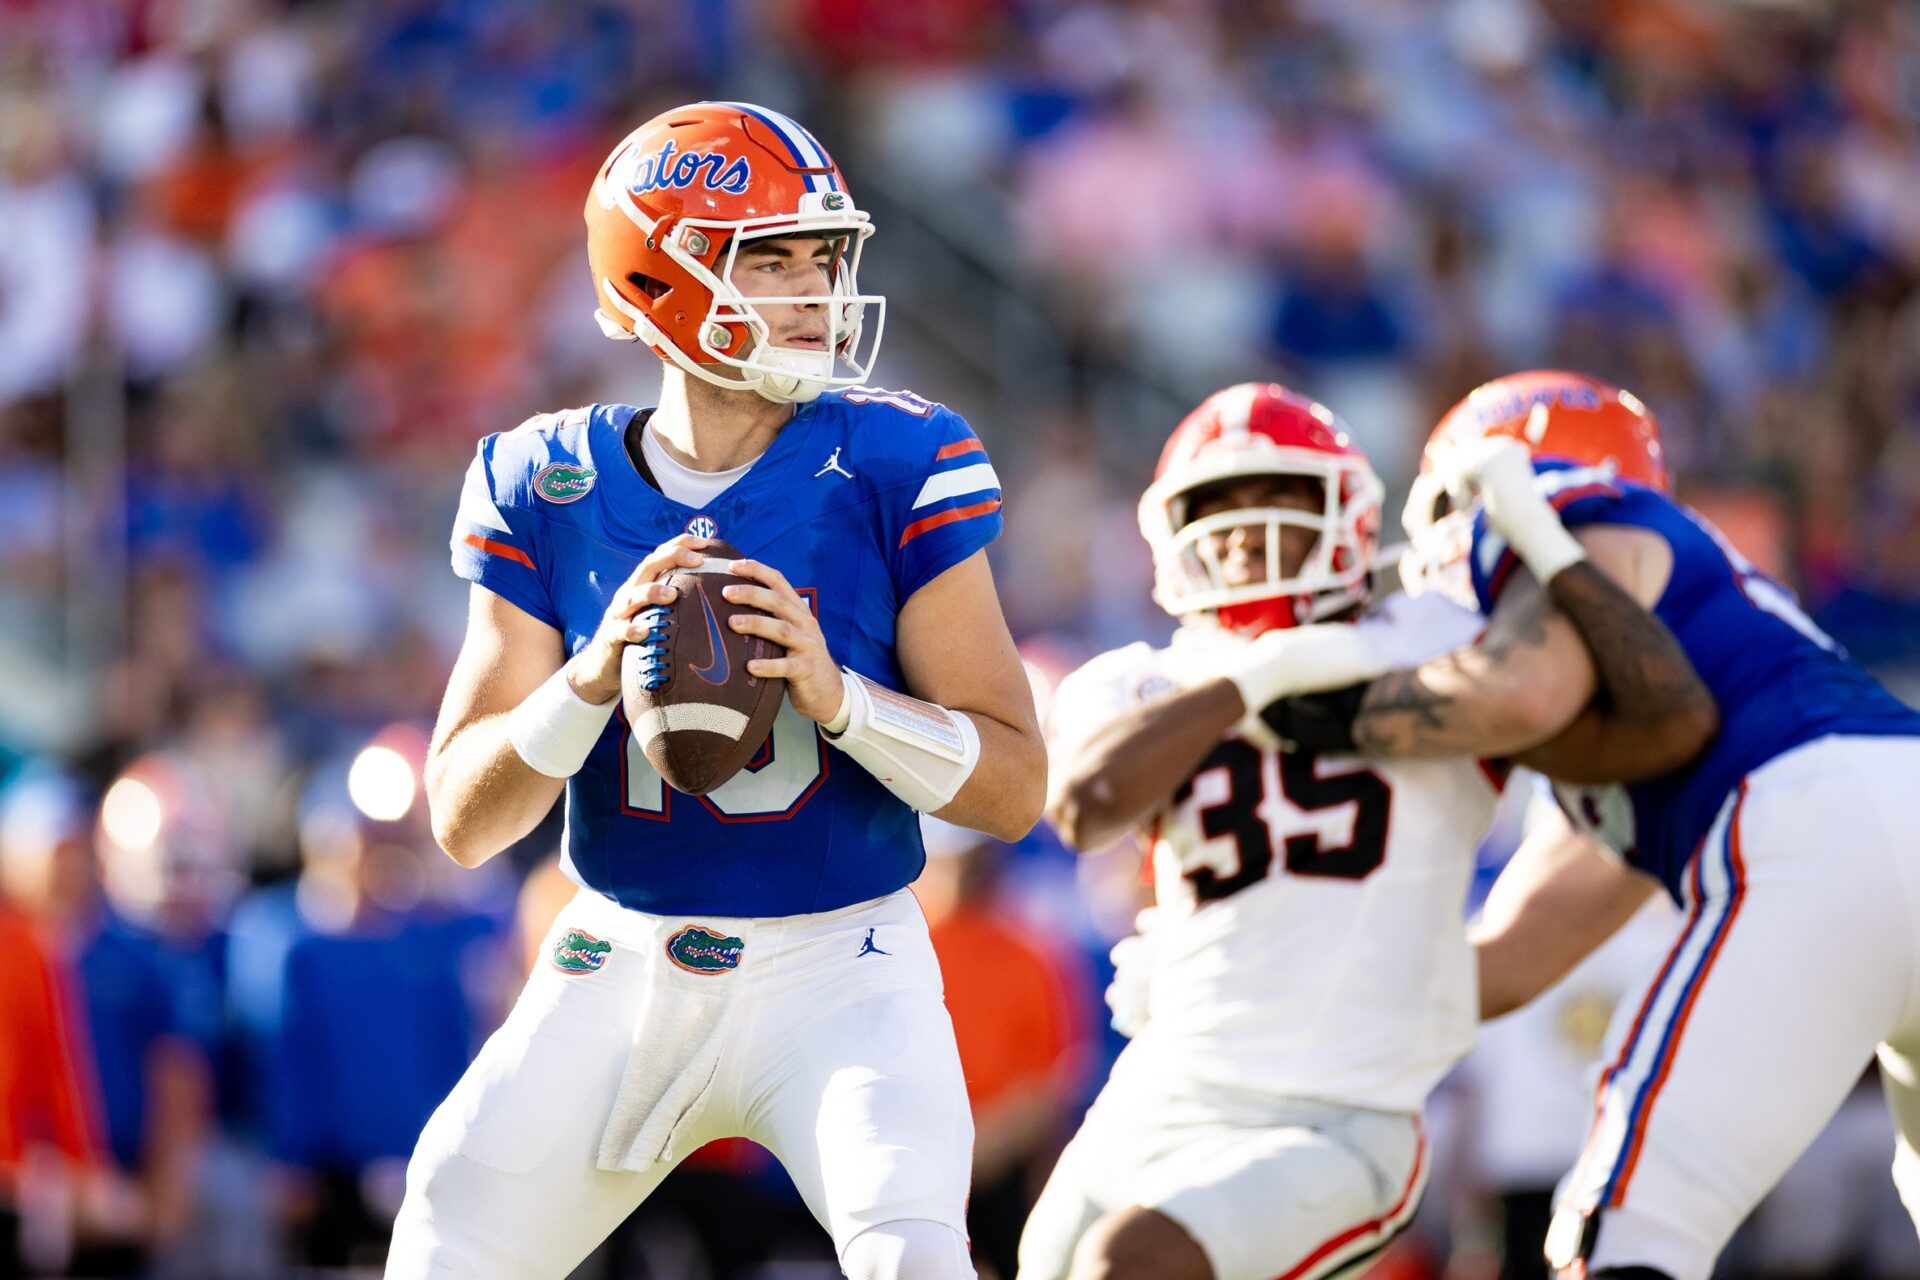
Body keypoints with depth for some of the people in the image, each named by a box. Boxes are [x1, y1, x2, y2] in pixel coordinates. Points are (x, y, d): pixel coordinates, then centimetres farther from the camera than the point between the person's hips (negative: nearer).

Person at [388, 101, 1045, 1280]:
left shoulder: (894, 468, -7)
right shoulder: (551, 487, -1)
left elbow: (1017, 786, -8)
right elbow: (465, 820, -5)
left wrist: (837, 695, -25)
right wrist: (594, 675, -23)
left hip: (839, 971, -3)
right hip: (621, 972, 3)